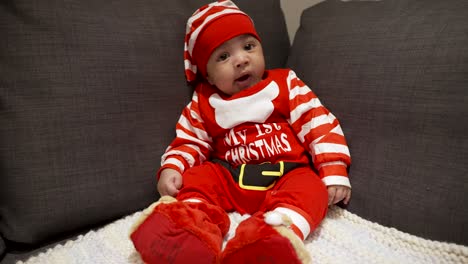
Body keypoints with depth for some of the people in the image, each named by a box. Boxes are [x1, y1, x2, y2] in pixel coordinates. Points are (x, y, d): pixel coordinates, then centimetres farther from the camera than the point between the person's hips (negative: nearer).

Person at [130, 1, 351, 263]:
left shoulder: (285, 84, 3)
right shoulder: (204, 103, 7)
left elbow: (318, 124, -2)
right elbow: (190, 142, 11)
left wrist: (334, 172, -10)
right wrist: (171, 168, -9)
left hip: (286, 175, -2)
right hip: (229, 178, 3)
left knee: (310, 188, -29)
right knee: (195, 179, -16)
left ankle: (277, 232, -52)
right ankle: (189, 226, -39)